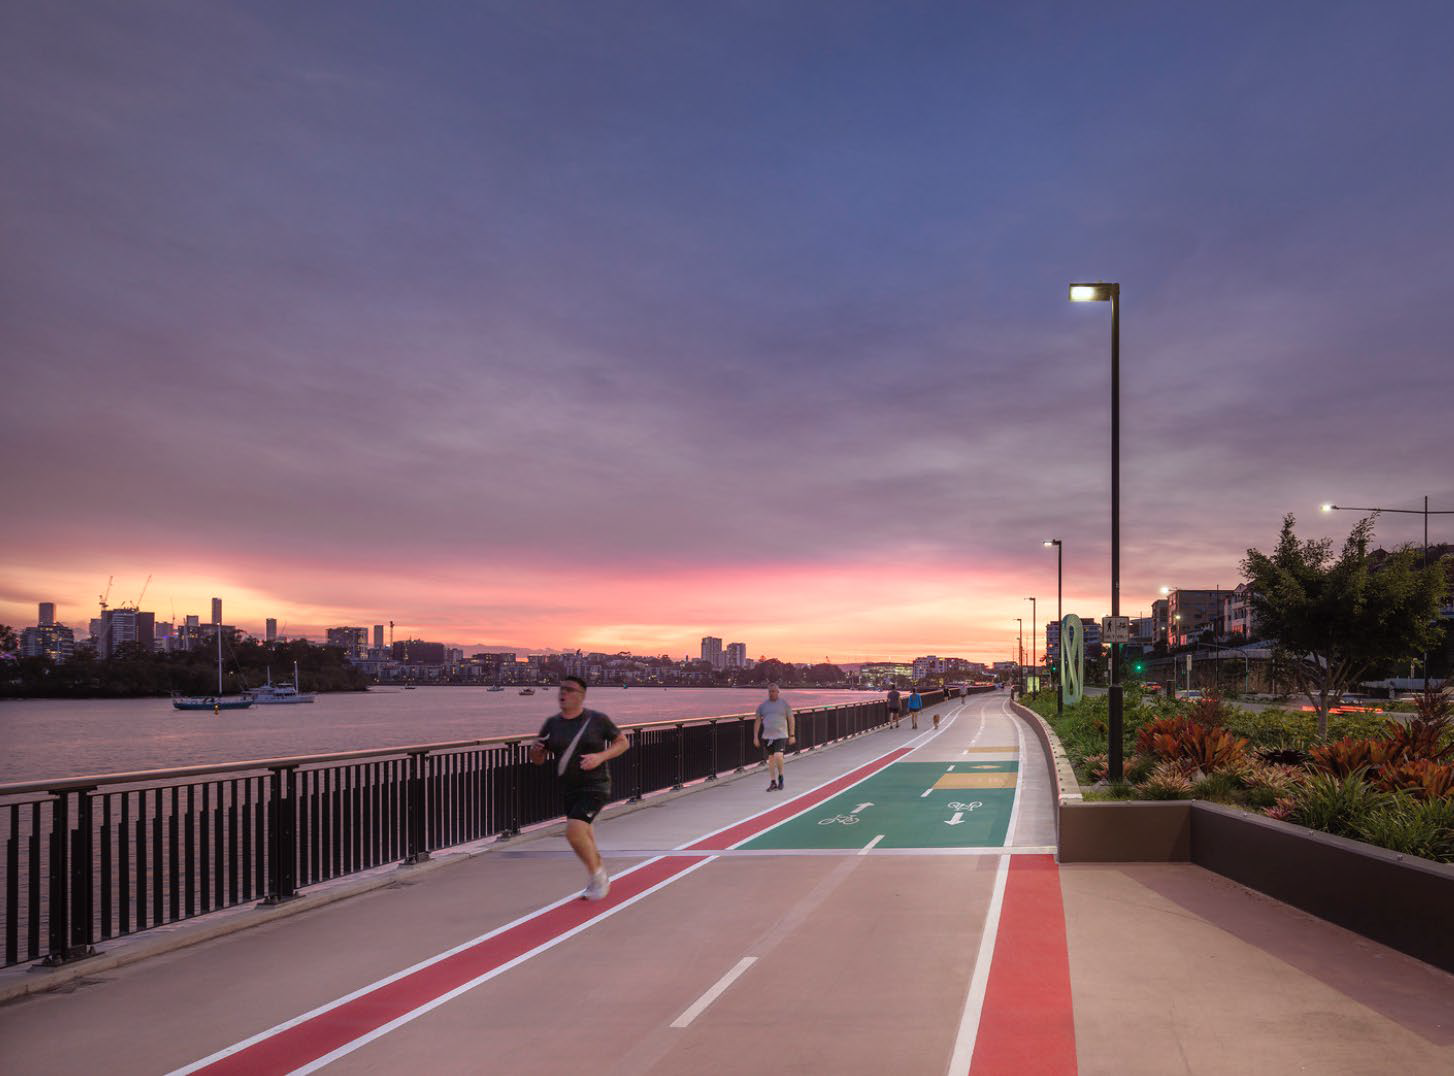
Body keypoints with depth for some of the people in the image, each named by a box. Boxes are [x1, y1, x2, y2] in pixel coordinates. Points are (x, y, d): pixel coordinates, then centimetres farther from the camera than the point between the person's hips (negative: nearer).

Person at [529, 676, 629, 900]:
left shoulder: (597, 719, -8)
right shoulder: (552, 724, 3)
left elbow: (623, 742, 1)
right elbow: (538, 760, 10)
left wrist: (601, 757, -15)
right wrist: (534, 750, -14)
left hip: (595, 787, -6)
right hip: (569, 790, 6)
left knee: (574, 831, -23)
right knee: (584, 838, 17)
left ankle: (597, 875, 0)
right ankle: (600, 879, 41)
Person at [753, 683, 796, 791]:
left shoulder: (784, 703, 3)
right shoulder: (762, 705, 7)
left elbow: (790, 719, 5)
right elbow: (757, 721, 10)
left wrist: (792, 735, 0)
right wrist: (755, 737, 4)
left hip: (781, 735, -3)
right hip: (767, 736, 3)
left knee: (778, 756, -19)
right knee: (771, 758, 6)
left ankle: (780, 777, 4)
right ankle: (773, 783, 15)